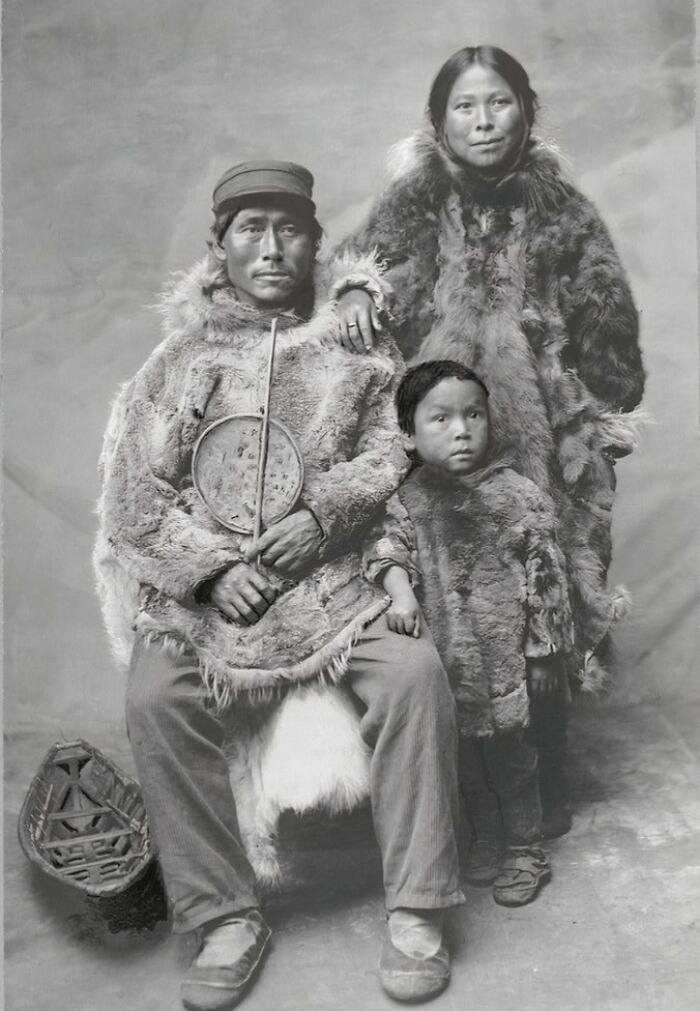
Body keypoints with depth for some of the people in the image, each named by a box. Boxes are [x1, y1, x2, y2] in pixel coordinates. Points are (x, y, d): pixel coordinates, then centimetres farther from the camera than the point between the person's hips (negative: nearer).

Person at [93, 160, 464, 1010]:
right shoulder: (184, 355, 8)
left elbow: (390, 452, 5)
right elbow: (137, 494, 3)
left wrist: (322, 510, -12)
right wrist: (212, 567, -12)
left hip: (333, 576, 0)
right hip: (206, 584, 1)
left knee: (415, 671, -25)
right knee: (156, 697, -25)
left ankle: (414, 912, -9)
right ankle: (227, 917, -7)